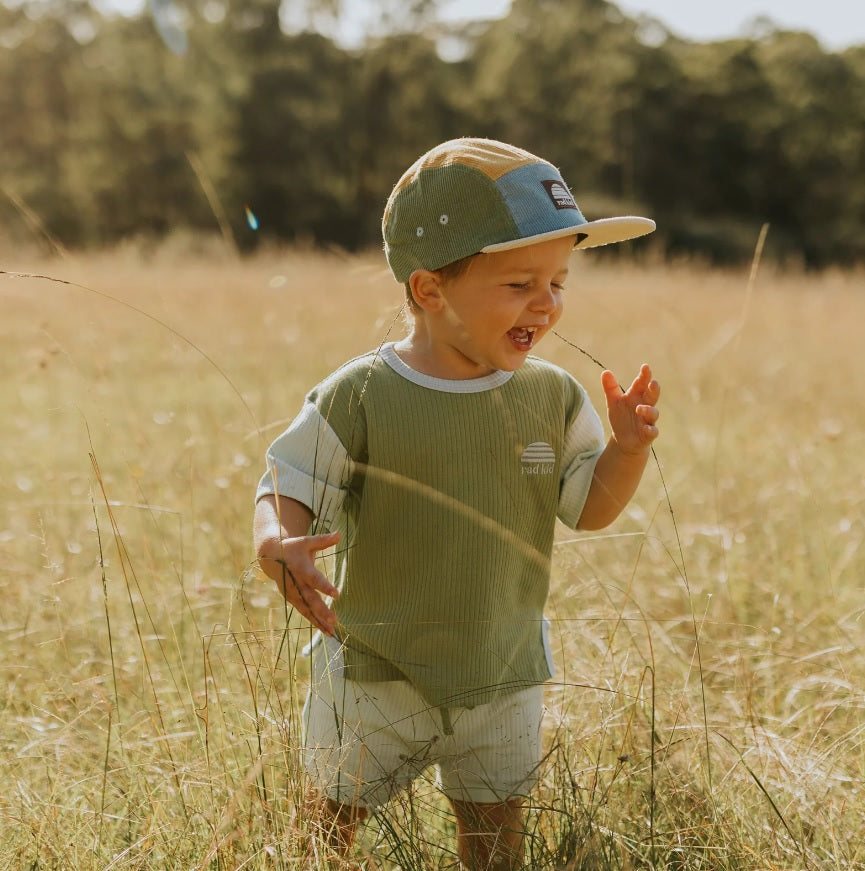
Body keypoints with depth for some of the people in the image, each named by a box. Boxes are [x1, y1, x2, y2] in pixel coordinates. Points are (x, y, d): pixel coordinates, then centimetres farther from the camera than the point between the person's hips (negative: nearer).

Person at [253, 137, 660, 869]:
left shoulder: (552, 398, -6)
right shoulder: (359, 398, -18)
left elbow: (590, 507, 1)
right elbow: (287, 490, -17)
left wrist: (629, 447, -18)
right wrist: (278, 545, -39)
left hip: (503, 679, 3)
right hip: (375, 675, -3)